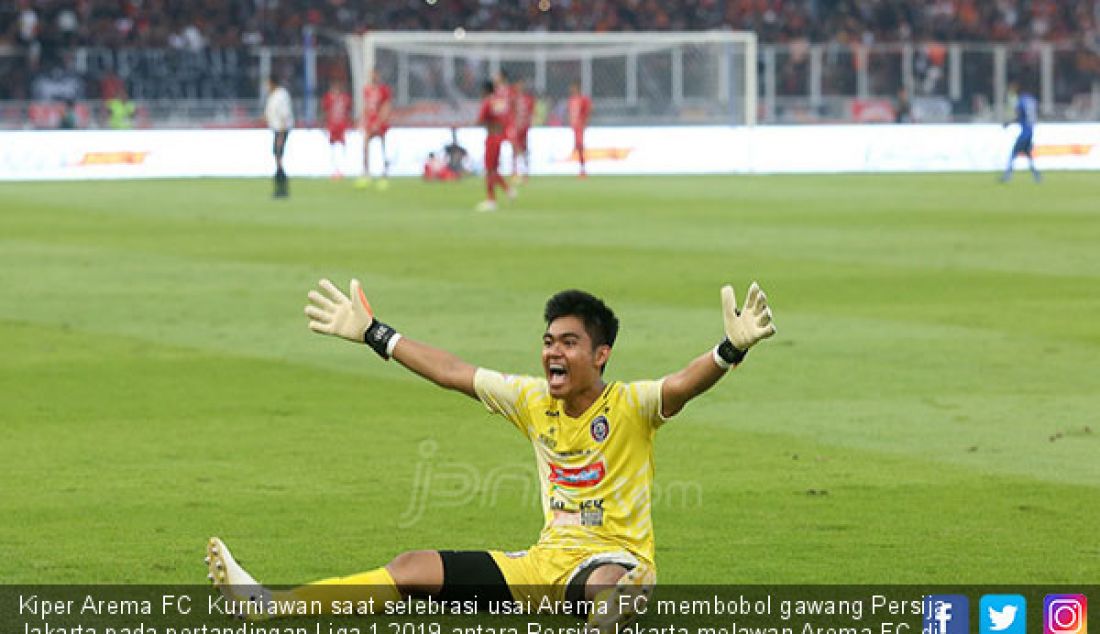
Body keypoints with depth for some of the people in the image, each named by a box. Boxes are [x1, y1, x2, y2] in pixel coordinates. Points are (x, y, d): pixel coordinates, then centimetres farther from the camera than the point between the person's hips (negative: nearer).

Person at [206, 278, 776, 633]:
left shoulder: (629, 407, -11)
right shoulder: (535, 401, 7)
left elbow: (684, 384, -30)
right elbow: (453, 373, 14)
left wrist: (732, 349, -51)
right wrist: (372, 334, 18)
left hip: (615, 557, -7)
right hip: (548, 561, 7)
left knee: (605, 581, -45)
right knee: (417, 568, 1)